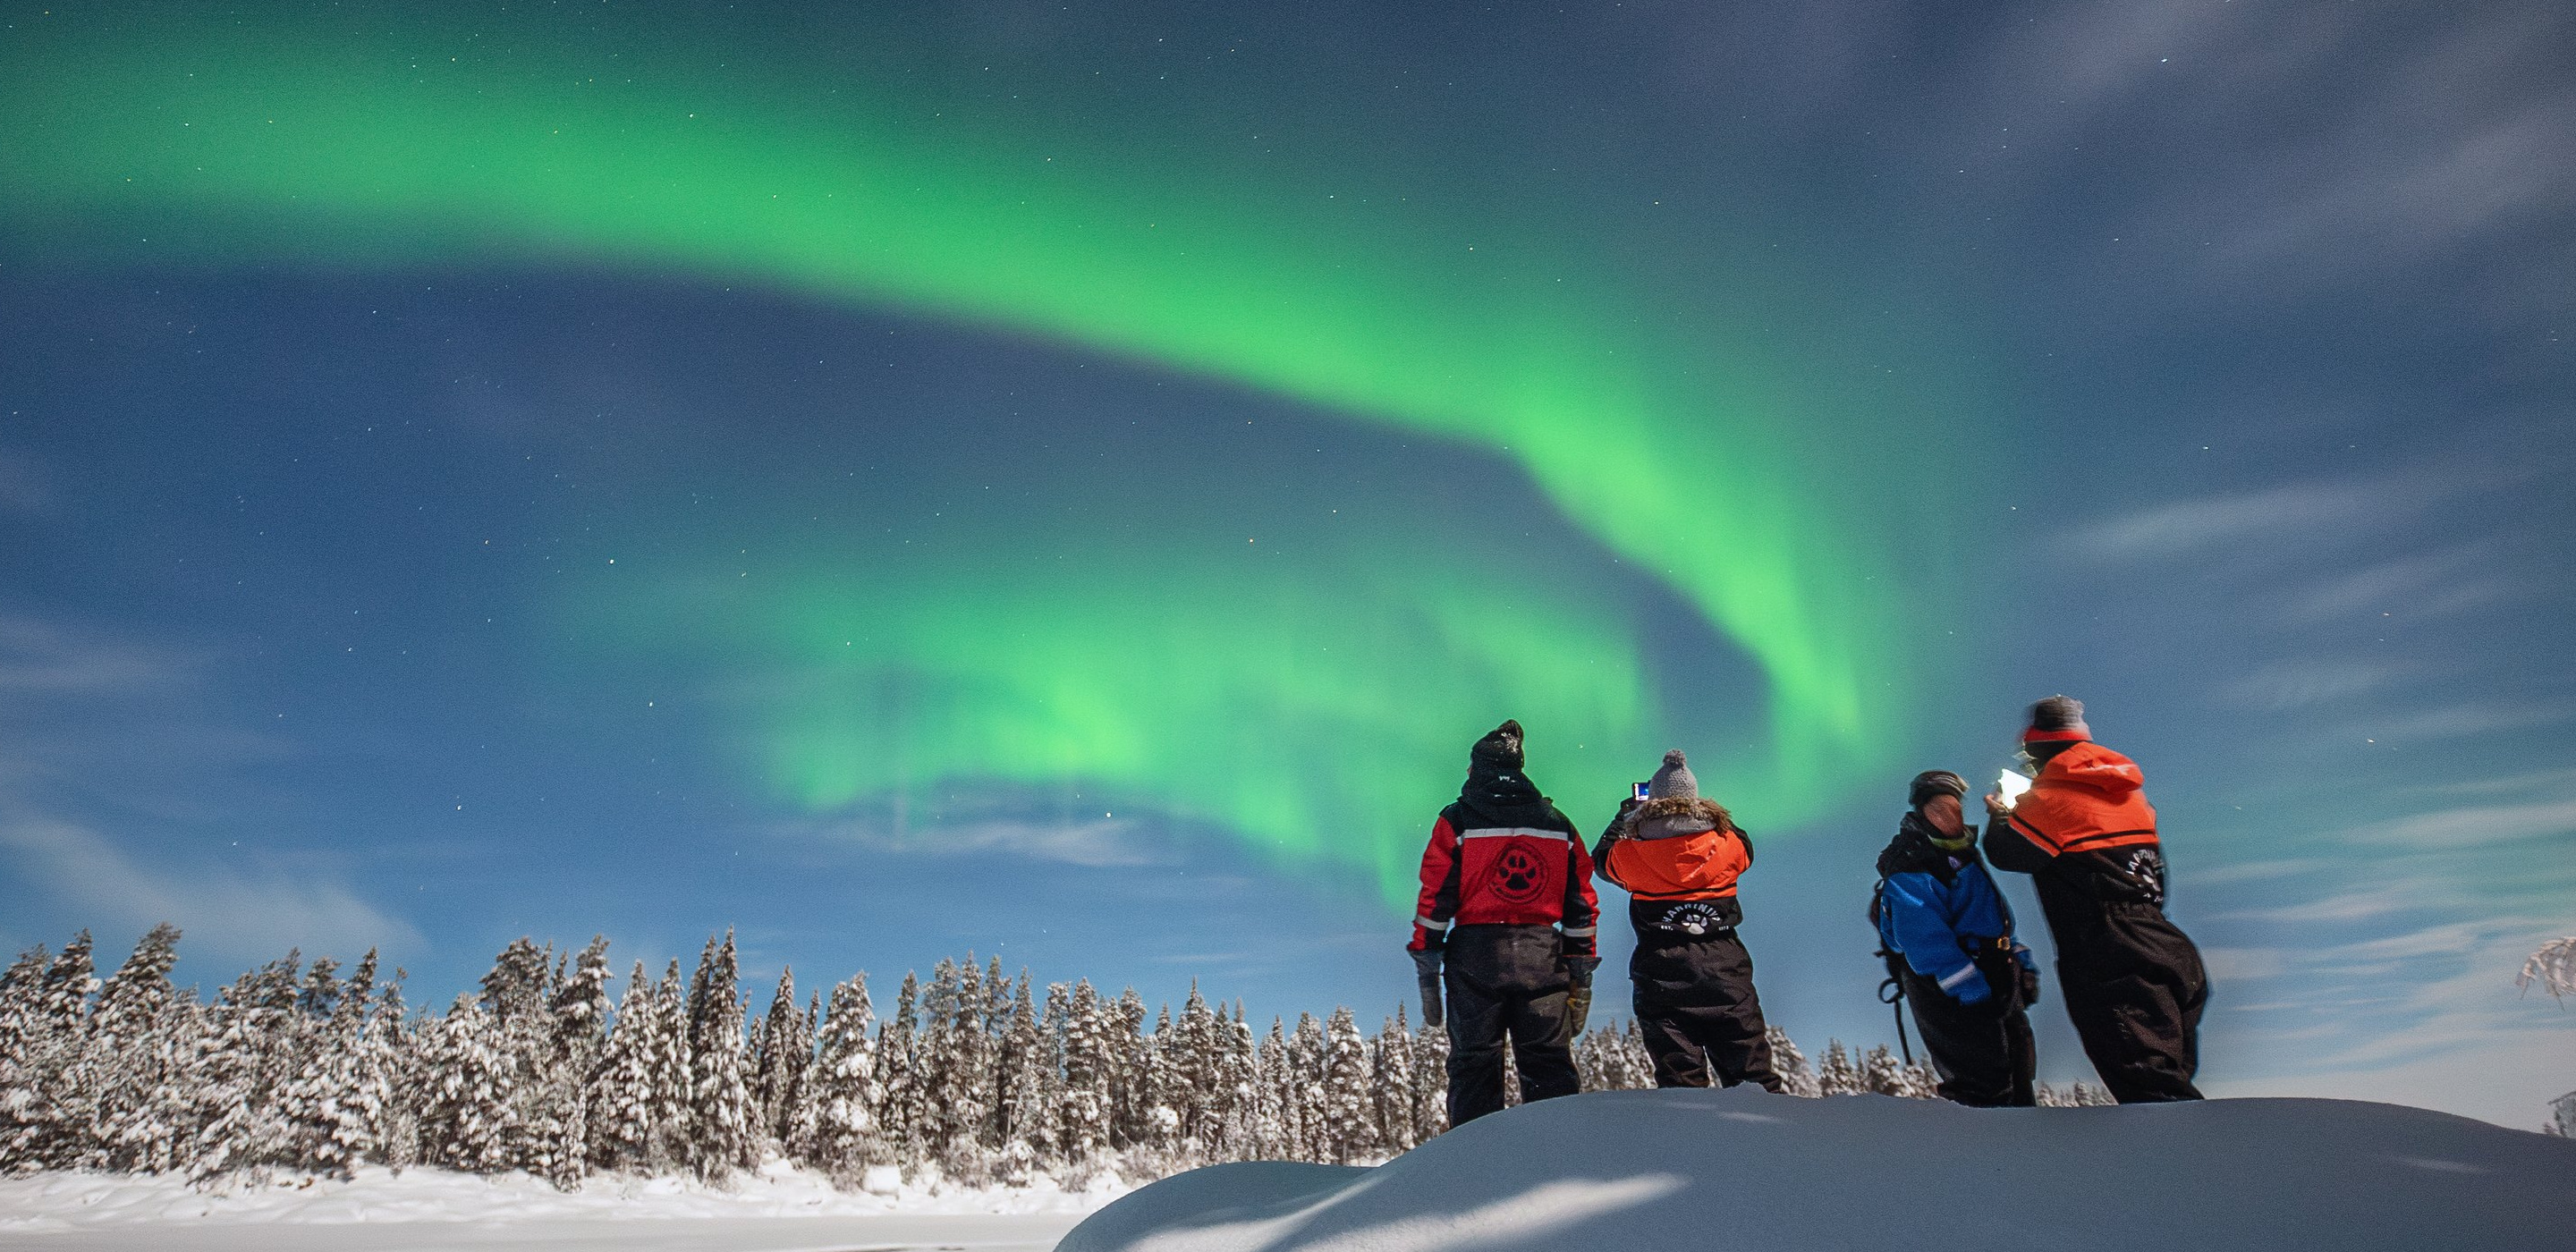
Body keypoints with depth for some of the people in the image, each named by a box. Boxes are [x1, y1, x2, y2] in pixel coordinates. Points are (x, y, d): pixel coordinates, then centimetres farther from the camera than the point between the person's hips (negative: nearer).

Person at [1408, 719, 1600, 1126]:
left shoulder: (1457, 821, 3)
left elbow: (1435, 901, -3)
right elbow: (1582, 906, 11)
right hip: (1543, 959, 2)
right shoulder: (1559, 825, 12)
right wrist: (1581, 981, 15)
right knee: (1549, 1066, 6)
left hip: (1474, 957, -2)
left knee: (1473, 1067, 4)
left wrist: (1427, 977, 0)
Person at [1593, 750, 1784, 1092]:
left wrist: (1623, 816, 37)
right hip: (1725, 970, 1)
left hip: (1661, 976, -1)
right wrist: (1707, 815, 40)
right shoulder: (1726, 844, 3)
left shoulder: (1632, 855, 0)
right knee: (1752, 1076, 8)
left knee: (1679, 1078, 1)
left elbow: (1601, 858, 23)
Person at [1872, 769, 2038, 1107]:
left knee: (2019, 1079, 14)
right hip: (1949, 992, -10)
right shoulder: (1910, 867, -13)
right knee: (1985, 1090, -14)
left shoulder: (1963, 854, 20)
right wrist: (1970, 989, -30)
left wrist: (2020, 961, 18)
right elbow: (1923, 937, -24)